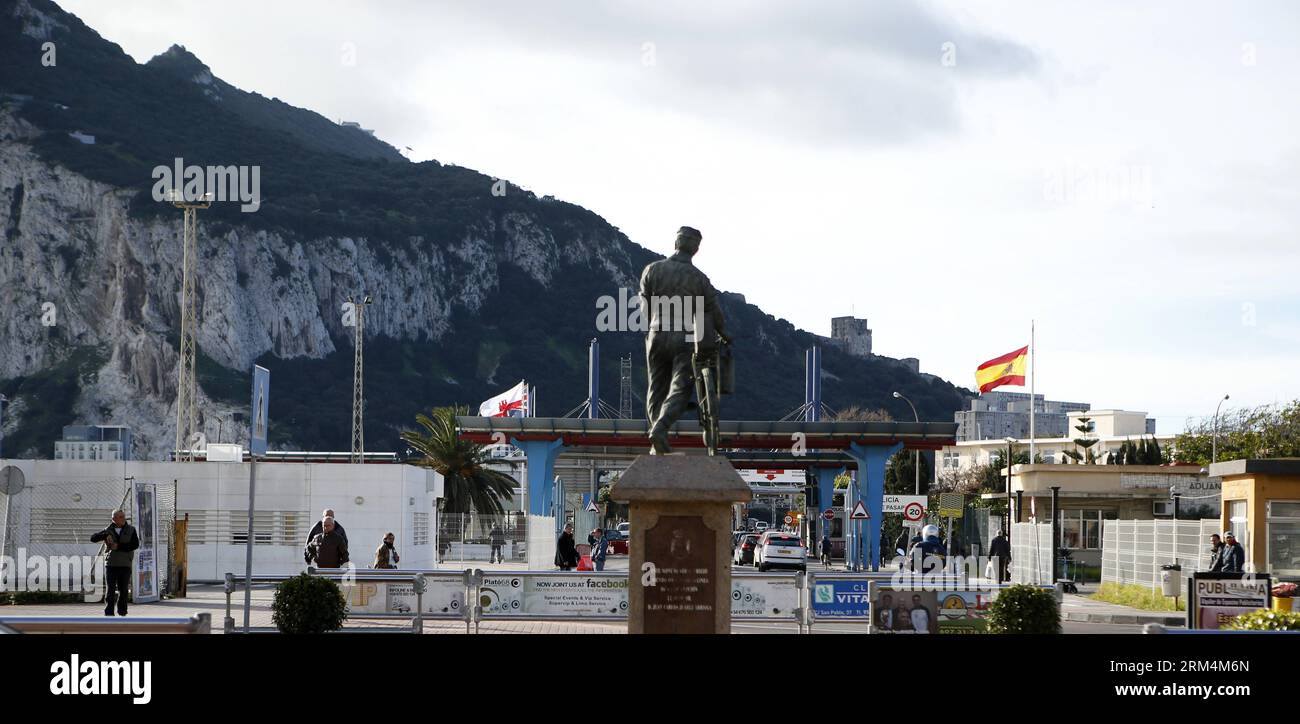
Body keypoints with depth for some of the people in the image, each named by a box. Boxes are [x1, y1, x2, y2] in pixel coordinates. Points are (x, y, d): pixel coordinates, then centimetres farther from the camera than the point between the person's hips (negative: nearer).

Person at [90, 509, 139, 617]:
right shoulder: (108, 530, 7)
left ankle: (122, 612, 19)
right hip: (110, 564, 0)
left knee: (124, 590, 4)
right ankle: (108, 614, -5)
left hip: (125, 565, 0)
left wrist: (119, 546, -13)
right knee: (110, 590, -6)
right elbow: (93, 538, 0)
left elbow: (135, 544, -7)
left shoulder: (131, 530, 5)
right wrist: (106, 536, -16)